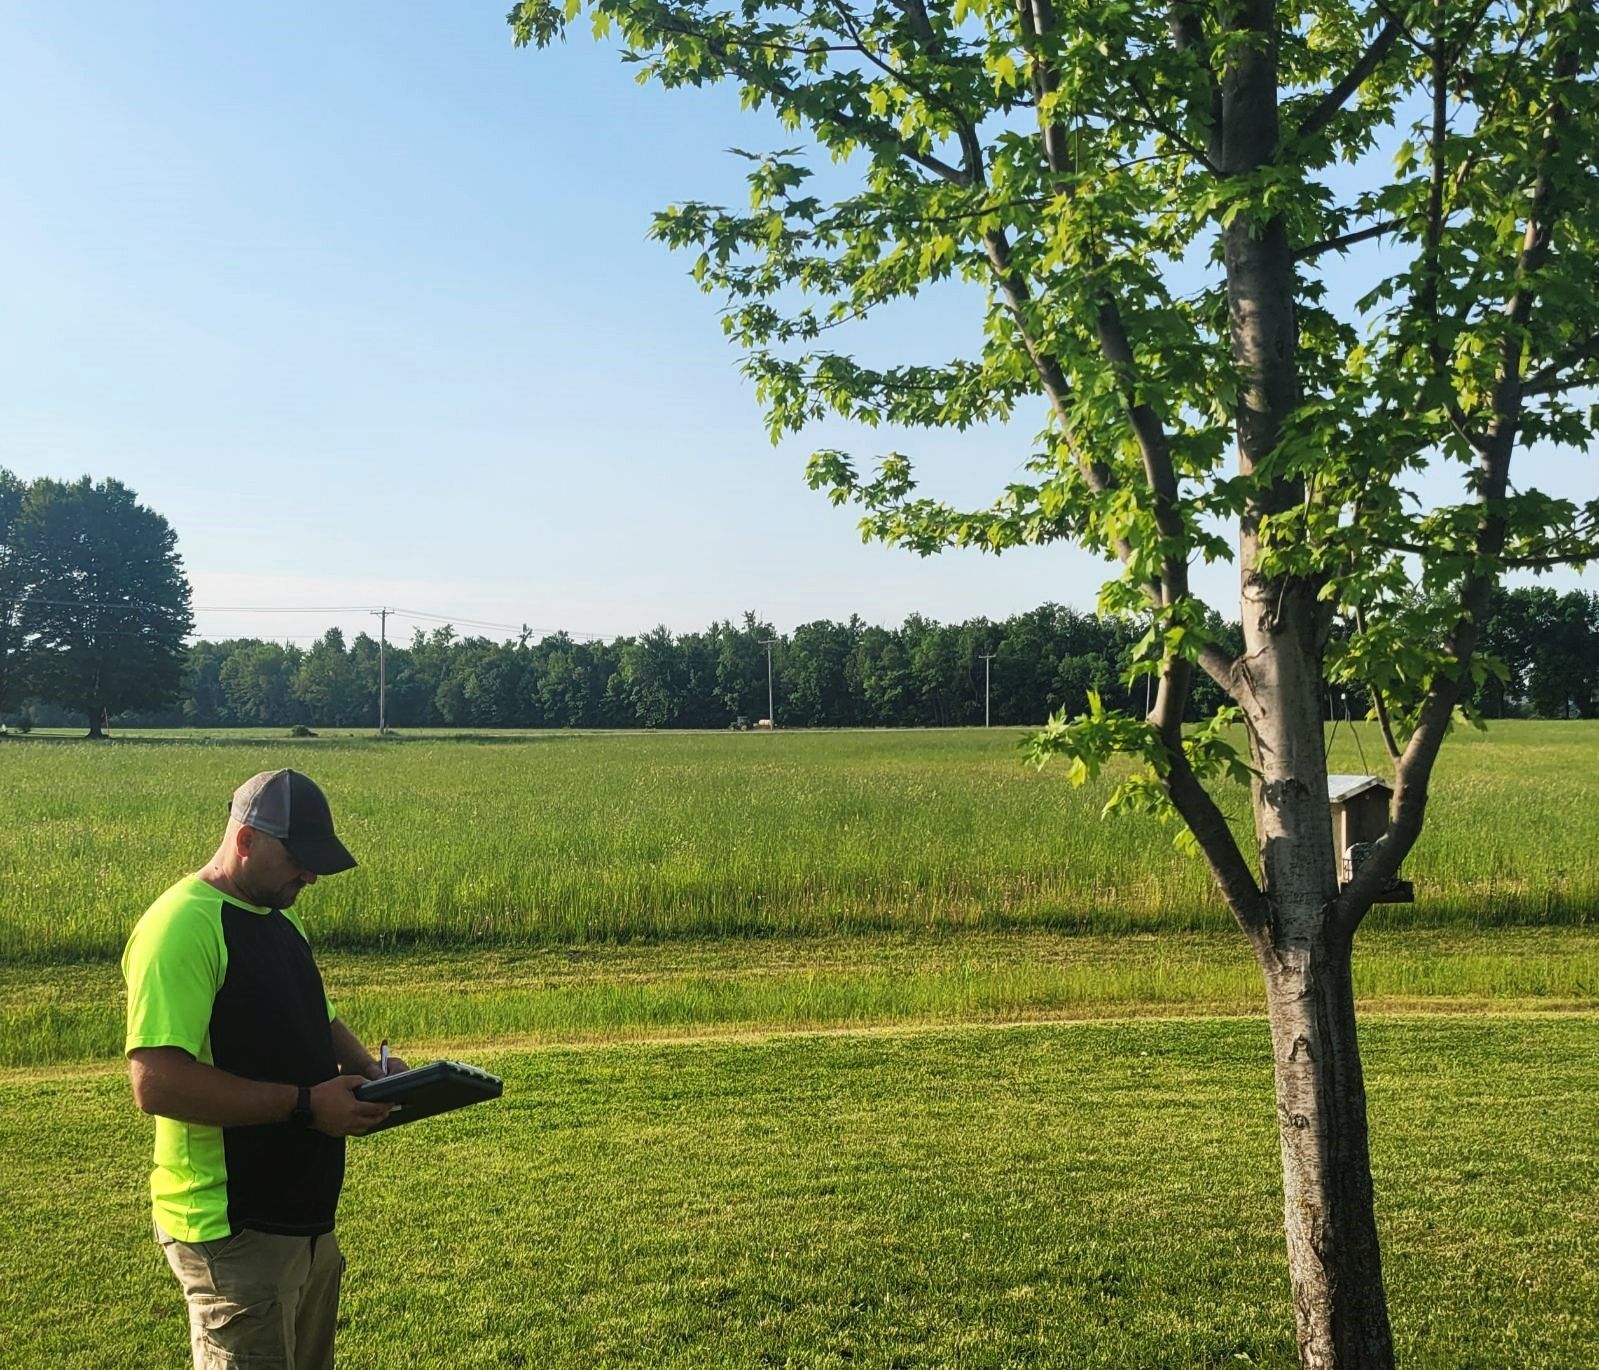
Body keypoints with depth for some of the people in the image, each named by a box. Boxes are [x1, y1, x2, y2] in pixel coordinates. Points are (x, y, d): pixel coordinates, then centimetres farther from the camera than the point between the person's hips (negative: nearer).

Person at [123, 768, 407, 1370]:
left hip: (304, 1216, 9)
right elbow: (156, 1082, -28)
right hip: (234, 1232, -9)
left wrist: (365, 1066, 2)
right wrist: (306, 1104, -26)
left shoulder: (280, 920, 11)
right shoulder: (183, 925, -20)